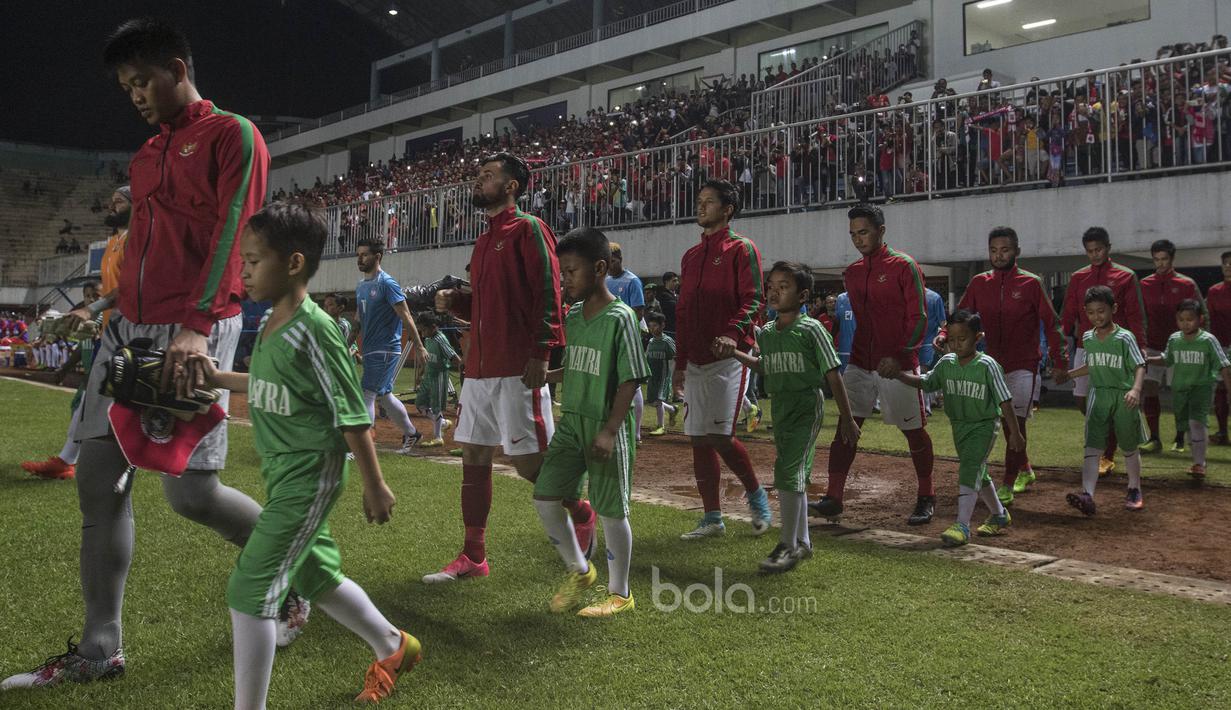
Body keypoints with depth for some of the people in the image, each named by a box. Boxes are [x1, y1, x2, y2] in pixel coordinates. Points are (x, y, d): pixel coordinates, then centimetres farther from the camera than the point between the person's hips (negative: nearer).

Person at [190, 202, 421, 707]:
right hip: (284, 475, 10)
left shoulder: (314, 329, -20)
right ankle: (392, 648, 42)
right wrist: (218, 379, 13)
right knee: (316, 575, 21)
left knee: (249, 588, -7)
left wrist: (375, 486, -15)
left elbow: (351, 414, -18)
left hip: (309, 477, -10)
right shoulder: (270, 326, 5)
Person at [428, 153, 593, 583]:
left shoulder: (528, 229, -6)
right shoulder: (484, 240, 20)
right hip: (479, 367, 9)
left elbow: (548, 294, -15)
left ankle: (581, 513, 22)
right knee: (474, 458, 9)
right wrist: (453, 301, 7)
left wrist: (540, 353, -22)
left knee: (528, 461, -4)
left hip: (517, 369, -9)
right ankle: (473, 557, 17)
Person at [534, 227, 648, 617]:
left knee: (610, 510, 2)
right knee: (544, 496, 5)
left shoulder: (621, 318, -14)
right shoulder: (572, 317, 8)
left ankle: (620, 593, 19)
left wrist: (610, 431, -19)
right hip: (571, 423, 7)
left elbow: (631, 380, -15)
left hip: (607, 428, -7)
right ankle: (579, 571, 26)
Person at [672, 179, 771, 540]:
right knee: (699, 439, 6)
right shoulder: (690, 256, 19)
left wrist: (733, 333, -28)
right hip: (695, 361, 7)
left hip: (728, 358, -7)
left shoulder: (741, 249, -1)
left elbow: (753, 300, -10)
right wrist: (680, 363, 18)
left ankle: (756, 495, 14)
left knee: (720, 437, -13)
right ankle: (713, 519, 15)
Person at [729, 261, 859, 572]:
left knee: (788, 472, -13)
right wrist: (735, 353, 17)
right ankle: (802, 541, 25)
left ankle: (787, 545, -2)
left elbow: (833, 375, -8)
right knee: (795, 474, 14)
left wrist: (846, 418, -7)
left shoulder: (811, 329, -11)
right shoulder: (766, 332, 7)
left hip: (806, 406, -6)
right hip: (779, 406, 7)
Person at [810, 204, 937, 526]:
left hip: (898, 365, -5)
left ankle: (926, 499, 21)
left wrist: (899, 355, -19)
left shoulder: (904, 266, -6)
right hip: (860, 363, 6)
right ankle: (833, 499, 1)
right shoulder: (852, 273, 12)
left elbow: (918, 318, -9)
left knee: (914, 431, 5)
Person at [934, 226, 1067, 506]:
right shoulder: (979, 283, 3)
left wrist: (1060, 362, -8)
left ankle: (1008, 486, -3)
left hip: (1024, 366, -4)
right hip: (994, 365, 4)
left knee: (1016, 423, -9)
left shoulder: (1031, 283, -7)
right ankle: (1024, 471, 36)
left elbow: (1051, 324, -5)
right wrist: (944, 334, -18)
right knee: (1006, 424, 15)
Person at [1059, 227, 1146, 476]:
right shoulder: (1078, 278, 10)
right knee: (1081, 399, 4)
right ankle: (1107, 438, 30)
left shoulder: (1125, 276, 0)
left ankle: (1108, 456, 9)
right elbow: (1068, 315, 9)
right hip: (1085, 346, 4)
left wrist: (1139, 349, -9)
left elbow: (1136, 316, -2)